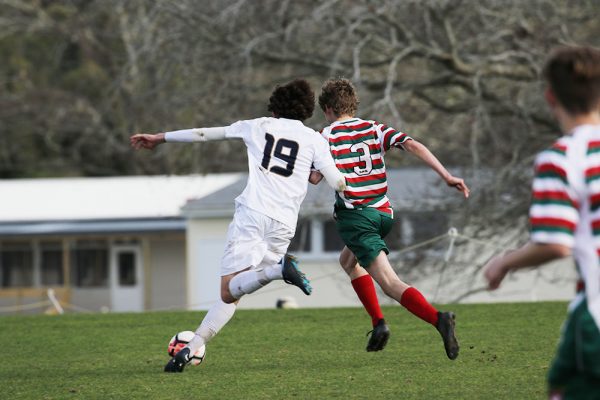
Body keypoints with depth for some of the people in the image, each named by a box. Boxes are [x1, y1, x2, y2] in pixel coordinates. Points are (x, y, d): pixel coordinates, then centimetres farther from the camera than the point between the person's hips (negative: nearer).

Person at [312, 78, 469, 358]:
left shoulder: (327, 136, -2)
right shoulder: (375, 129, 10)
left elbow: (314, 177, -11)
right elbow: (413, 146, -4)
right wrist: (447, 176, -9)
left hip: (355, 216, -6)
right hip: (383, 214, 6)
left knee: (391, 284, -14)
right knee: (347, 260, 31)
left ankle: (438, 318, -37)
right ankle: (378, 323, 19)